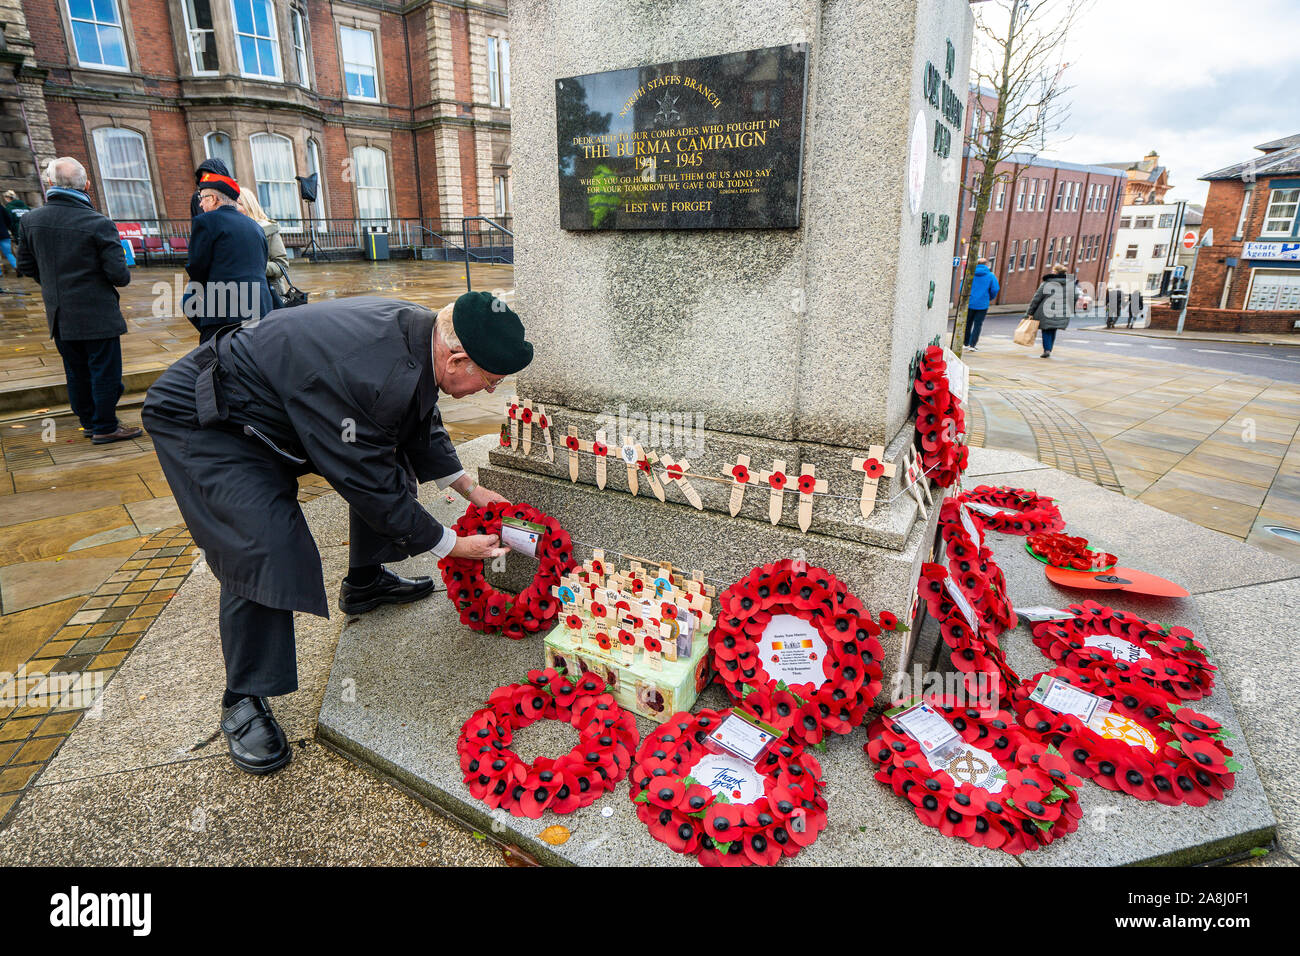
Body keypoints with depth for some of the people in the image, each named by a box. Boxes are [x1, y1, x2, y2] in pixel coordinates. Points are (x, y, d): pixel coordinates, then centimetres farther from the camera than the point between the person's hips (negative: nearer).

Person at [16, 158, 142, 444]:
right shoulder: (99, 224, -16)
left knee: (76, 372, 17)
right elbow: (120, 275, -18)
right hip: (97, 315, -5)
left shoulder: (30, 220, 1)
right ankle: (105, 428, 11)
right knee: (104, 371, 4)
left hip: (59, 315, 6)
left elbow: (25, 266, 10)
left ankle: (88, 421, 29)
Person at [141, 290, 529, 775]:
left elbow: (420, 423, 8)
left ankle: (364, 581, 29)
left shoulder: (421, 334, -11)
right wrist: (451, 545, -18)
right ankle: (243, 700, -2)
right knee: (263, 548, -23)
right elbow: (370, 487, -28)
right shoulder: (363, 374, -39)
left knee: (397, 459, 11)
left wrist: (469, 488, 6)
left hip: (274, 400, 9)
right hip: (201, 421, -9)